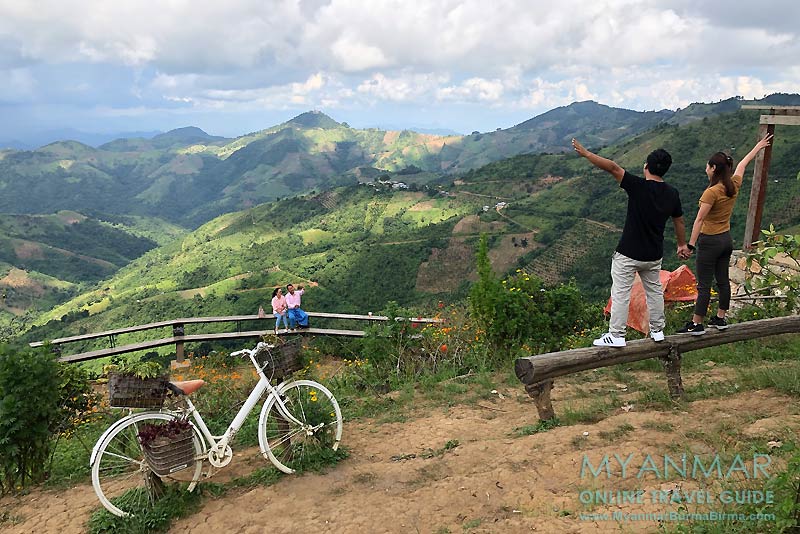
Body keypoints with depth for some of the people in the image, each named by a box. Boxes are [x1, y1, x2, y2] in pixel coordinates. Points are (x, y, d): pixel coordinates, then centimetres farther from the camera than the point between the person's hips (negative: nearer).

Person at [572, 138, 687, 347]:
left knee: (620, 293, 1)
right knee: (654, 291, 20)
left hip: (628, 254, -6)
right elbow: (679, 221, 13)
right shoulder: (672, 193, 0)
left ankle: (616, 335, 3)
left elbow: (613, 167, -22)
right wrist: (682, 244, 28)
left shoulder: (638, 186, -18)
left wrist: (585, 153, -16)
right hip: (654, 255, 6)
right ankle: (657, 330, 31)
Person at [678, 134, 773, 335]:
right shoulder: (734, 185, 2)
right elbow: (743, 164, 21)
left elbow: (699, 220, -21)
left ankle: (696, 324, -1)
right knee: (723, 281, 15)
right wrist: (758, 147, 39)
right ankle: (720, 319, 26)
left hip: (710, 241, -8)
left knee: (704, 285, -4)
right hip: (726, 239, 8)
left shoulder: (711, 192, -20)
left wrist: (690, 245, -20)